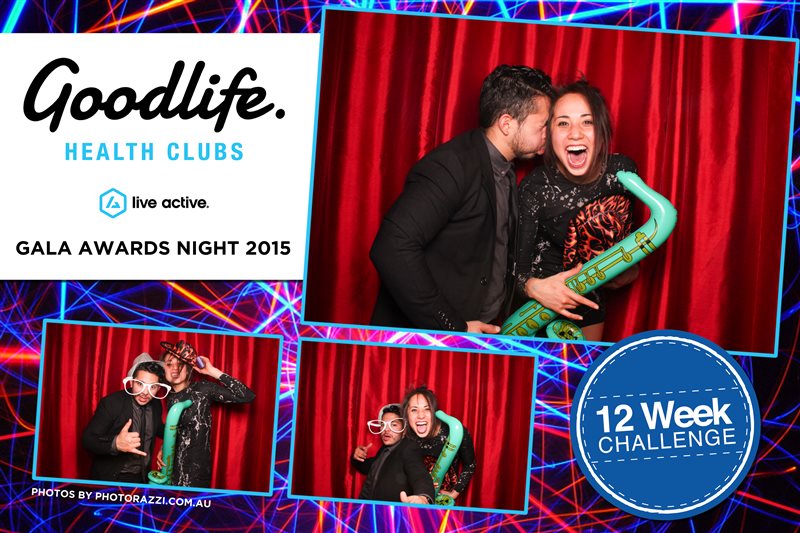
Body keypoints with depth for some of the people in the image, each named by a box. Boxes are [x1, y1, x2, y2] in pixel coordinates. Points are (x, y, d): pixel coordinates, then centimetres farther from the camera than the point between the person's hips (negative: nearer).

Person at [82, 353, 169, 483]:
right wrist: (115, 443, -42)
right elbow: (87, 439, -24)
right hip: (110, 478, -5)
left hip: (141, 478, 5)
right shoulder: (111, 403, -20)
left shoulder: (156, 404, -2)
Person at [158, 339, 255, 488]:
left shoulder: (202, 389, -10)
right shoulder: (170, 397, 6)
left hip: (197, 469, -5)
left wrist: (213, 371, -19)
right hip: (173, 465, 5)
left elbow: (248, 396, -20)